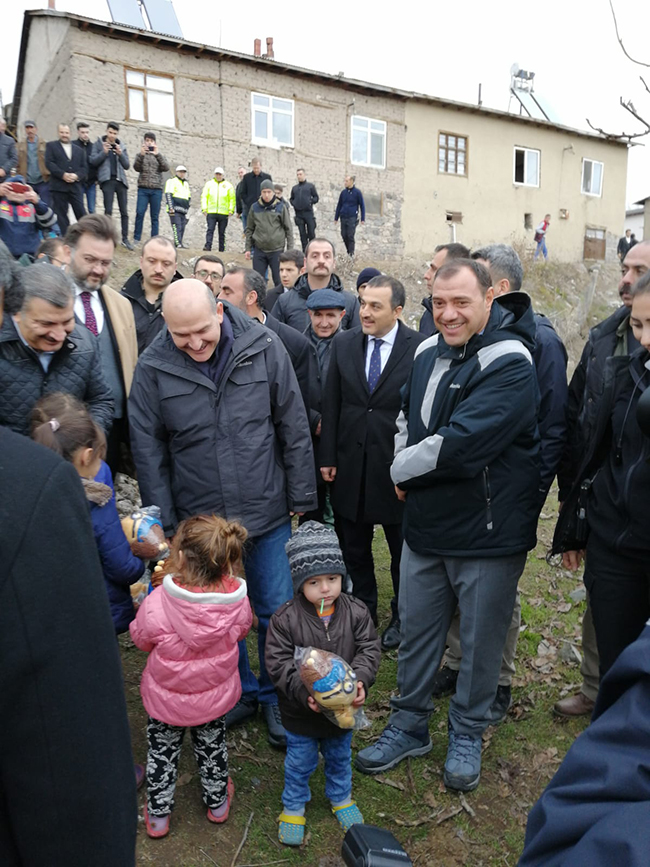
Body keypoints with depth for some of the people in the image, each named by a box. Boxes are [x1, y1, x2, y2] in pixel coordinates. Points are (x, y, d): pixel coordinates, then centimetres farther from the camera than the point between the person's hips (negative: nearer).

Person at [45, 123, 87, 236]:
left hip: (75, 186, 2)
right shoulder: (51, 146, 10)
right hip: (58, 186, -2)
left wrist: (76, 175, -10)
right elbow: (49, 163, -2)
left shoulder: (79, 150, 19)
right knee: (61, 215, -2)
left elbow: (84, 167, 10)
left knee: (81, 214, -5)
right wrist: (63, 175, -14)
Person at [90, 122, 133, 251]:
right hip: (107, 180, -3)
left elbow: (127, 165, 10)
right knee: (108, 211, -7)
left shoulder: (122, 146, 15)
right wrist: (104, 152, -13)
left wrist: (120, 154, -7)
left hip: (120, 180, 3)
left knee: (124, 211, 1)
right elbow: (93, 161, 0)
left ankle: (125, 238, 6)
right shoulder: (98, 144, 8)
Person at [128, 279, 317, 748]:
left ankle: (275, 696, 38)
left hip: (268, 514, 0)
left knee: (277, 612, 13)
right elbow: (148, 450, -2)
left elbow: (294, 428, -4)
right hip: (200, 520, 1)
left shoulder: (264, 347, -10)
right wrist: (165, 524, -1)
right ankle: (240, 692, 42)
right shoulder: (153, 367, -9)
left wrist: (302, 499, -2)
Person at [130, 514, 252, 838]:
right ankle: (217, 802, 50)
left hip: (166, 698, -2)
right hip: (215, 695, 2)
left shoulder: (155, 605, -36)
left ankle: (157, 814, 44)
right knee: (212, 745, 30)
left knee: (162, 751, 26)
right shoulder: (237, 601, -28)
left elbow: (141, 639, -13)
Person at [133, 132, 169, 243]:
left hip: (157, 189, 1)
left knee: (155, 216, 0)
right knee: (140, 213, -10)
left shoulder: (158, 156, 15)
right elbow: (136, 167, -3)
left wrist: (157, 154, -15)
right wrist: (141, 154, -16)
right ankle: (136, 239, -7)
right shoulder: (141, 155, 14)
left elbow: (166, 168, -3)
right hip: (143, 189, -1)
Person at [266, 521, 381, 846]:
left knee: (340, 756, 27)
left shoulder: (355, 612, -15)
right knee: (299, 762, 19)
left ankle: (340, 797, 55)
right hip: (300, 711, -2)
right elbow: (278, 663, -20)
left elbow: (369, 649, -11)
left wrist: (360, 681, -28)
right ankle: (293, 807, 46)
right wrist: (304, 693, -29)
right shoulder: (285, 619, -23)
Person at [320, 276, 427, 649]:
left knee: (403, 549, 15)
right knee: (353, 548, 17)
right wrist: (328, 457, 1)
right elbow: (331, 405, 3)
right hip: (350, 466, 4)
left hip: (397, 467, -3)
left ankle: (401, 617, 36)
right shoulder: (344, 344, 2)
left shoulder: (420, 348, -11)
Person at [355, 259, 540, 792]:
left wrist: (402, 468, -13)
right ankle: (410, 725, 39)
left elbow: (461, 443, -28)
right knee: (416, 631, 18)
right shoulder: (427, 351, 3)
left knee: (480, 640, 13)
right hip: (425, 525, 6)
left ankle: (468, 734, 38)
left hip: (488, 531, -6)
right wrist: (406, 465, -4)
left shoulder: (510, 363, -19)